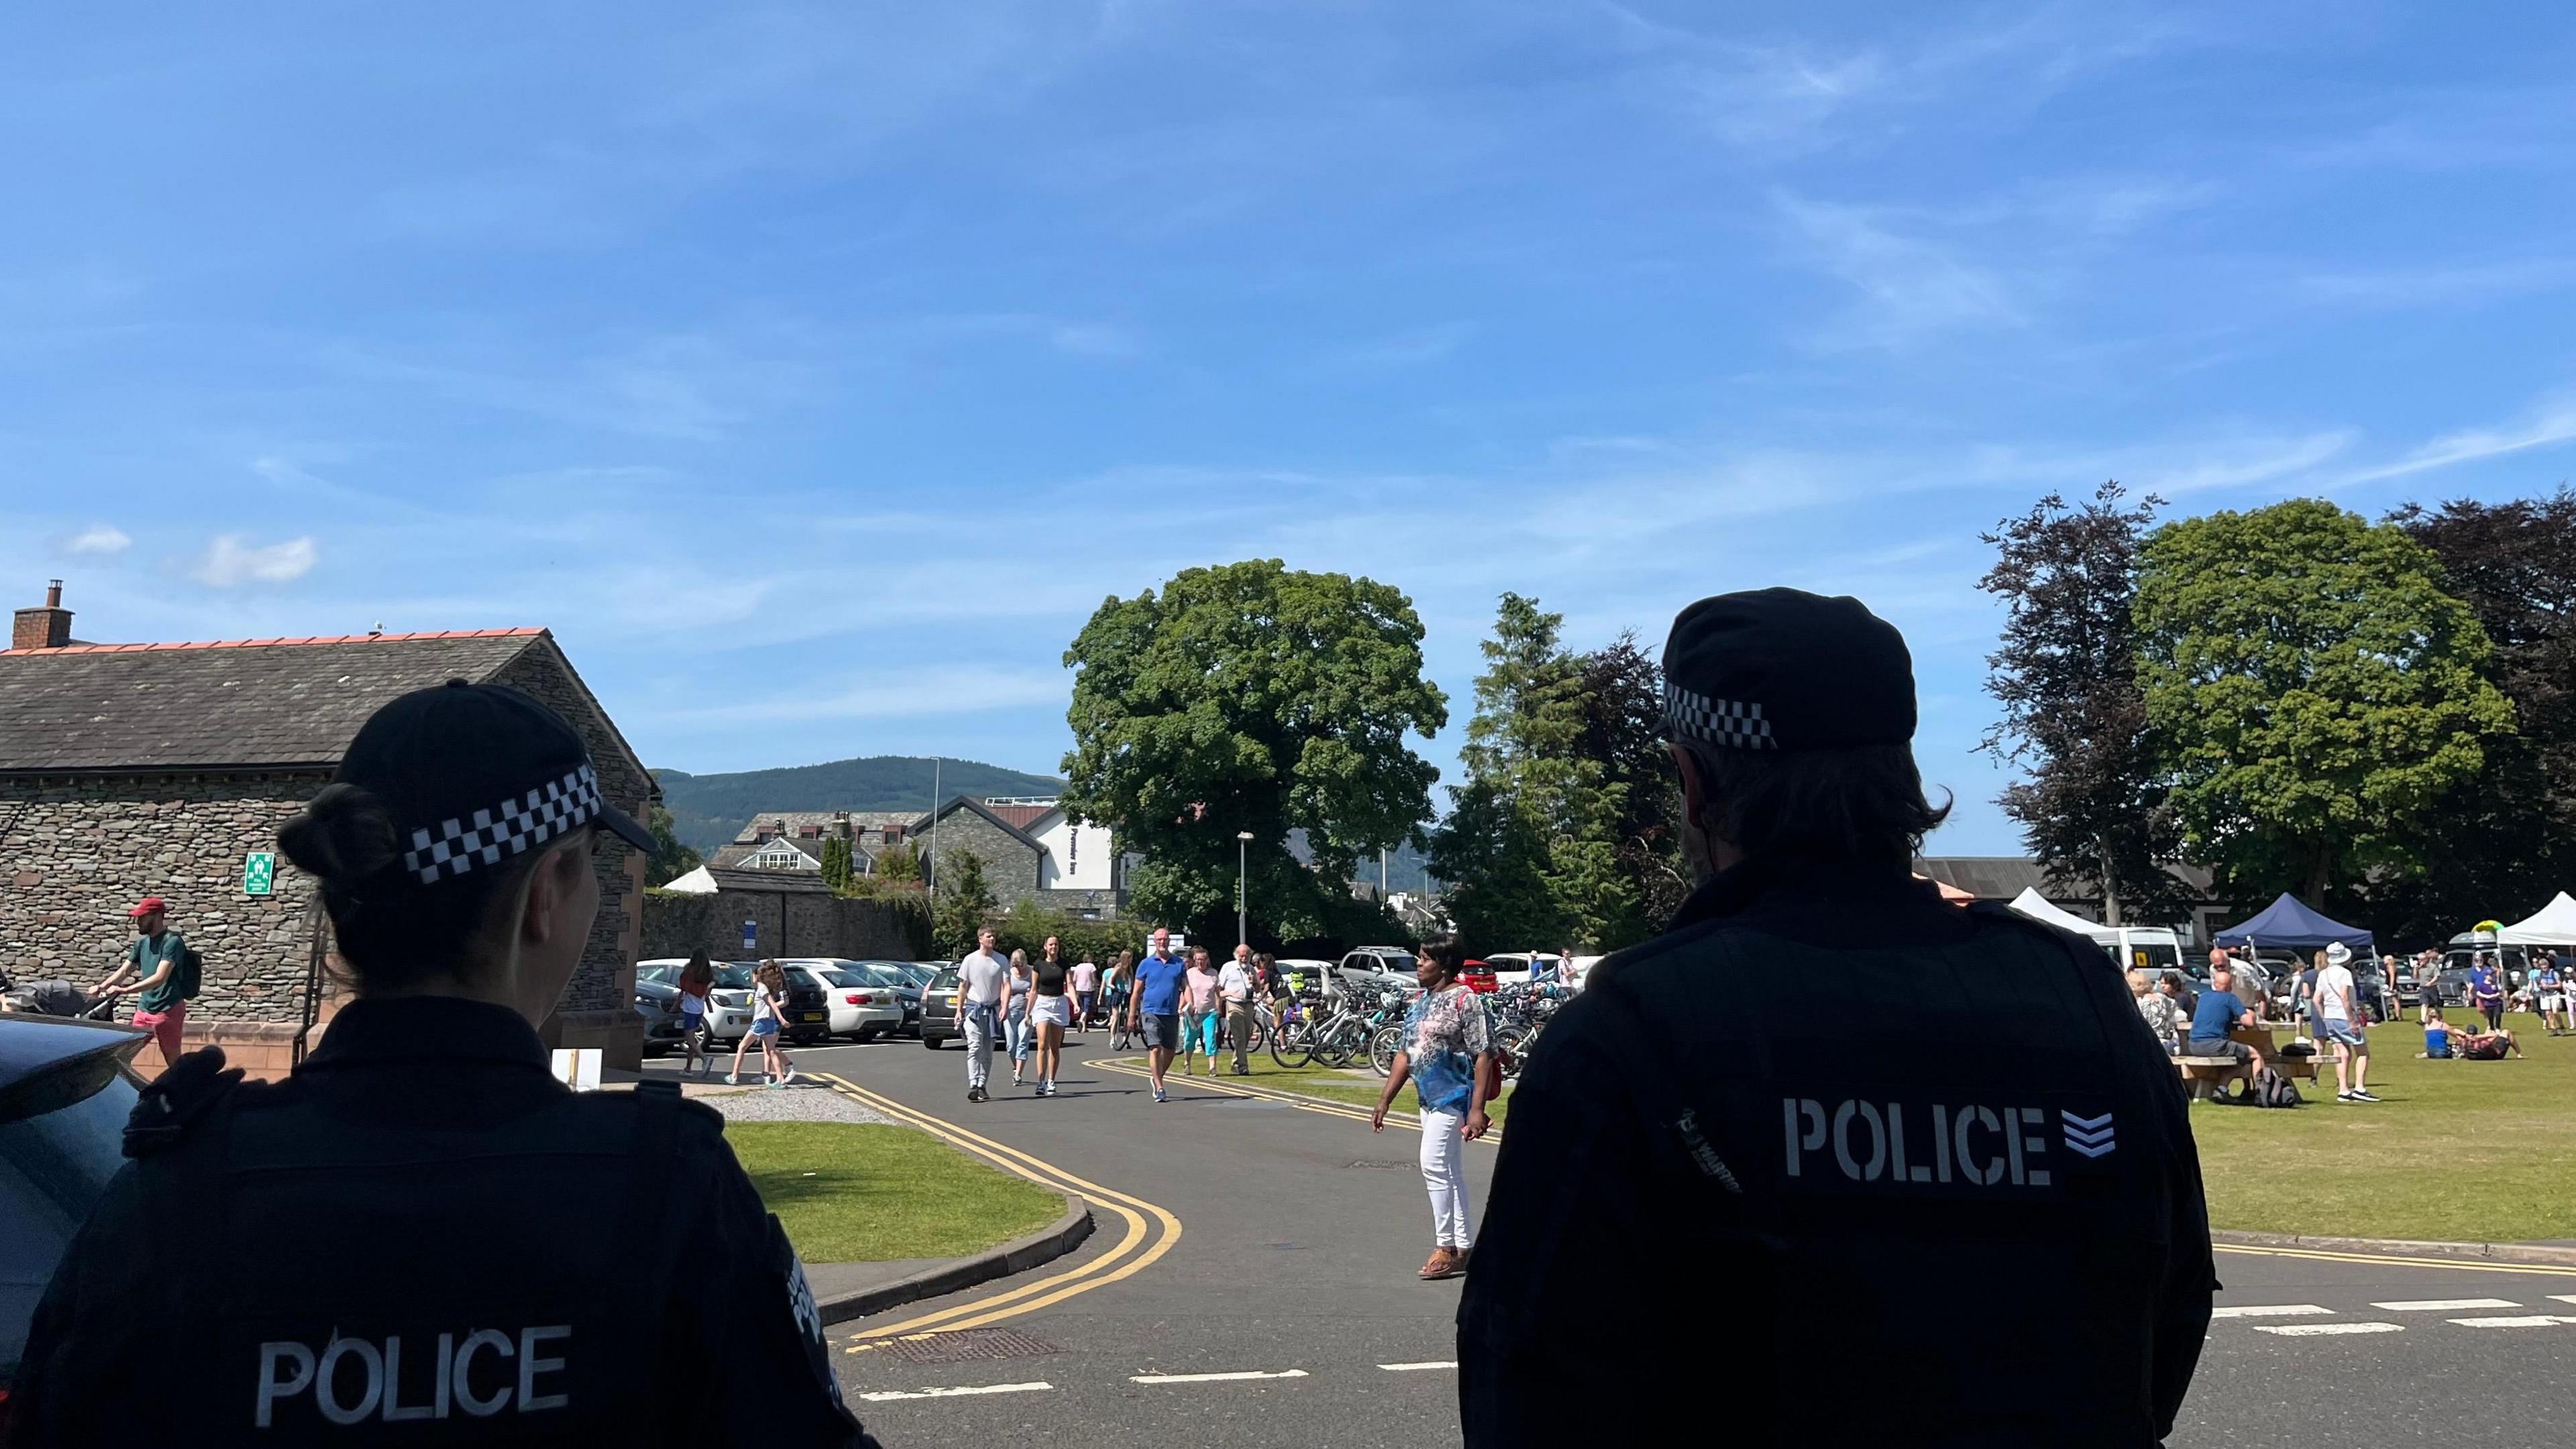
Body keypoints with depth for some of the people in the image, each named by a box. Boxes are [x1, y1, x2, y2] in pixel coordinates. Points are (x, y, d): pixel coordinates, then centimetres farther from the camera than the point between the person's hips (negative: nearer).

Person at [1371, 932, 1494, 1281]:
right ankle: (1465, 1249, 19)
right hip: (1428, 1098, 9)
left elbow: (1483, 1055, -15)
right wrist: (1383, 1102, 15)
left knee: (1434, 1167, -13)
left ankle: (1445, 1248, -4)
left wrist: (1477, 1108, -21)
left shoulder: (1464, 1000, -12)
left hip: (1453, 1097, -9)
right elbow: (1405, 1054, 17)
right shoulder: (1419, 1002, 13)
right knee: (1451, 1174, 12)